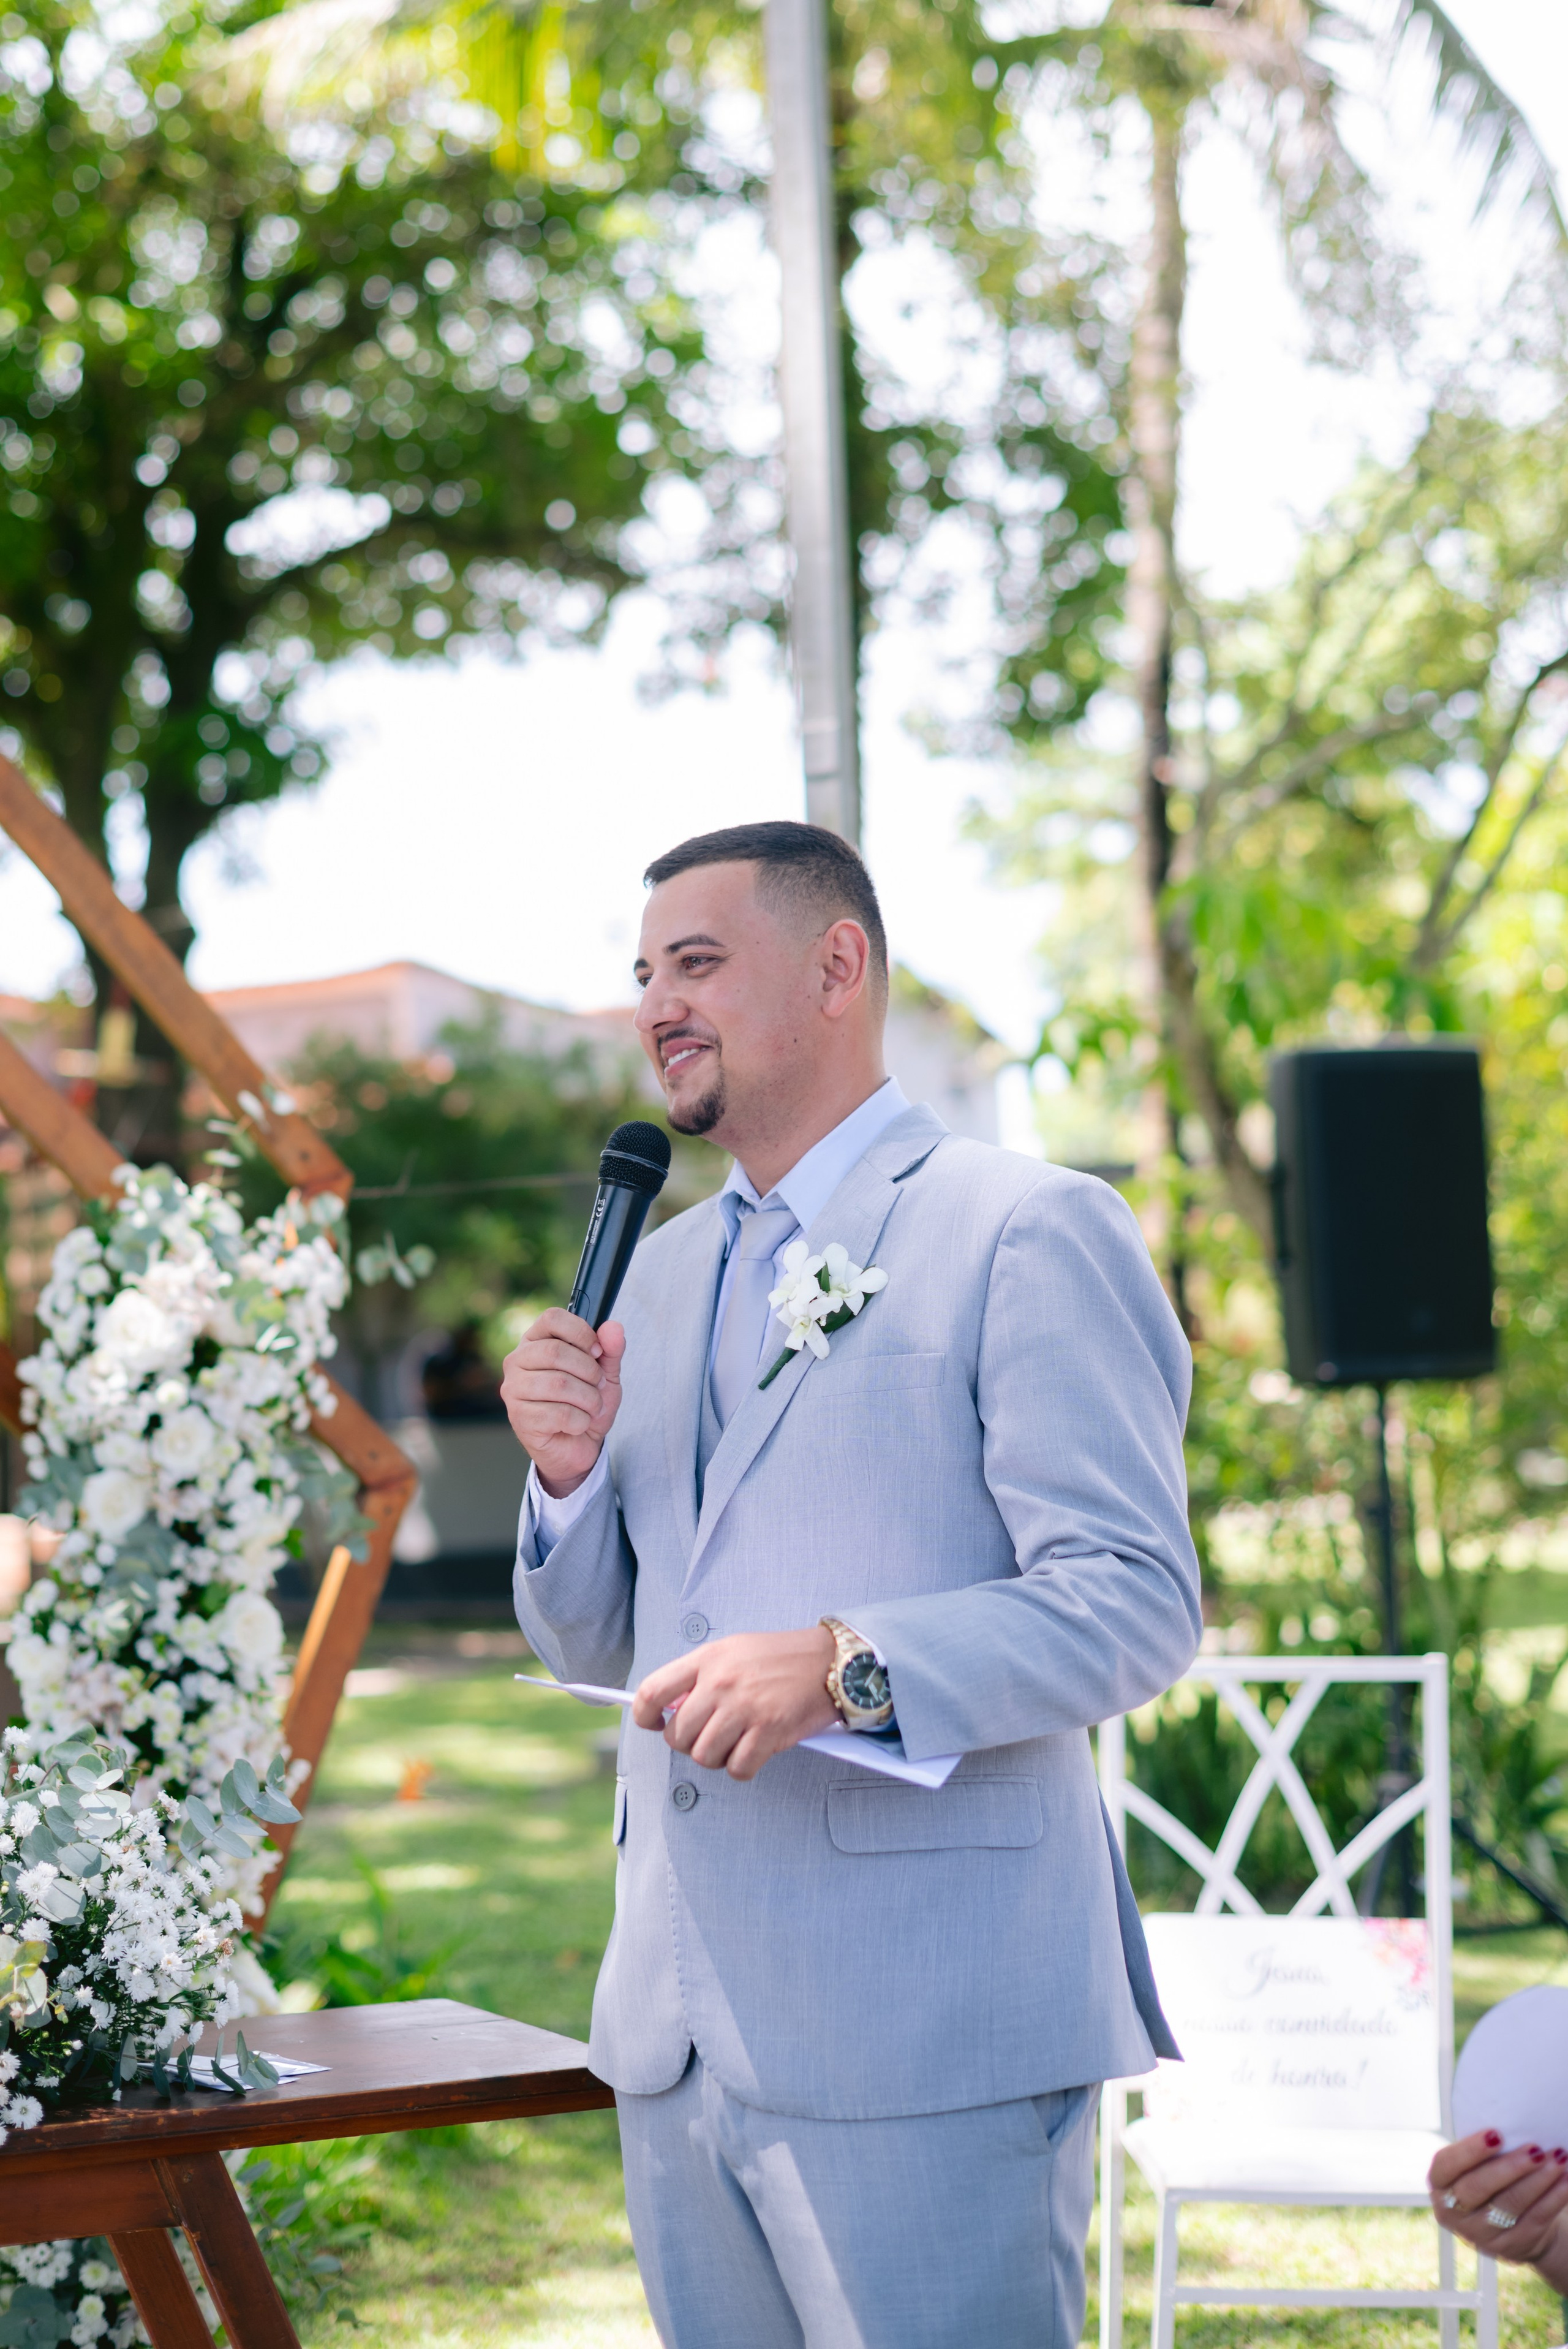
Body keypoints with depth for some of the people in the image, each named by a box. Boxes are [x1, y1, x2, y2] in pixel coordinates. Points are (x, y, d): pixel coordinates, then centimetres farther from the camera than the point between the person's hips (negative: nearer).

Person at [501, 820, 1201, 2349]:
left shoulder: (1028, 1234, -5)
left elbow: (1135, 1604, -13)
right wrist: (566, 1472, 0)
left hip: (926, 2026, -7)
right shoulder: (662, 1270, 18)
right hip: (681, 2024, 7)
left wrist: (847, 1668, -26)